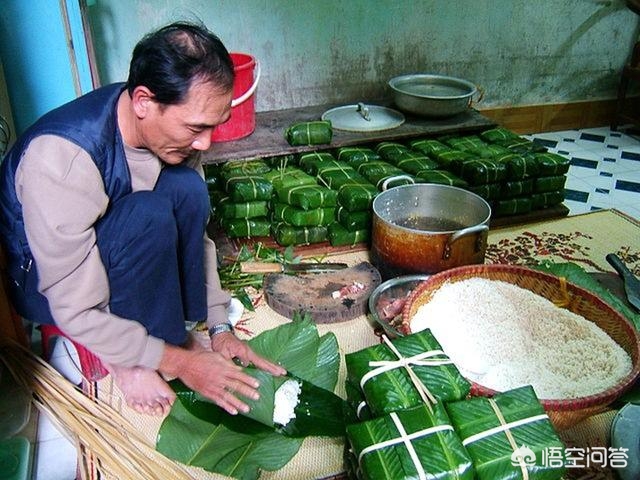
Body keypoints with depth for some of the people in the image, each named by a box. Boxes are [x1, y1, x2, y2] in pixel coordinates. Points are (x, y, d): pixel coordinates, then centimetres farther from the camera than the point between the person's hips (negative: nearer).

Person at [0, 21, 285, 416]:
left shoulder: (168, 126, -16)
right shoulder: (59, 159, -36)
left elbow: (195, 230, -5)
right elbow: (77, 312, -30)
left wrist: (219, 326, -10)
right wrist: (180, 362, -25)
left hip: (110, 252, 5)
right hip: (43, 284, -5)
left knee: (187, 188, -23)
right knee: (150, 215, -34)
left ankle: (168, 328, -9)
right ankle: (129, 361, -11)